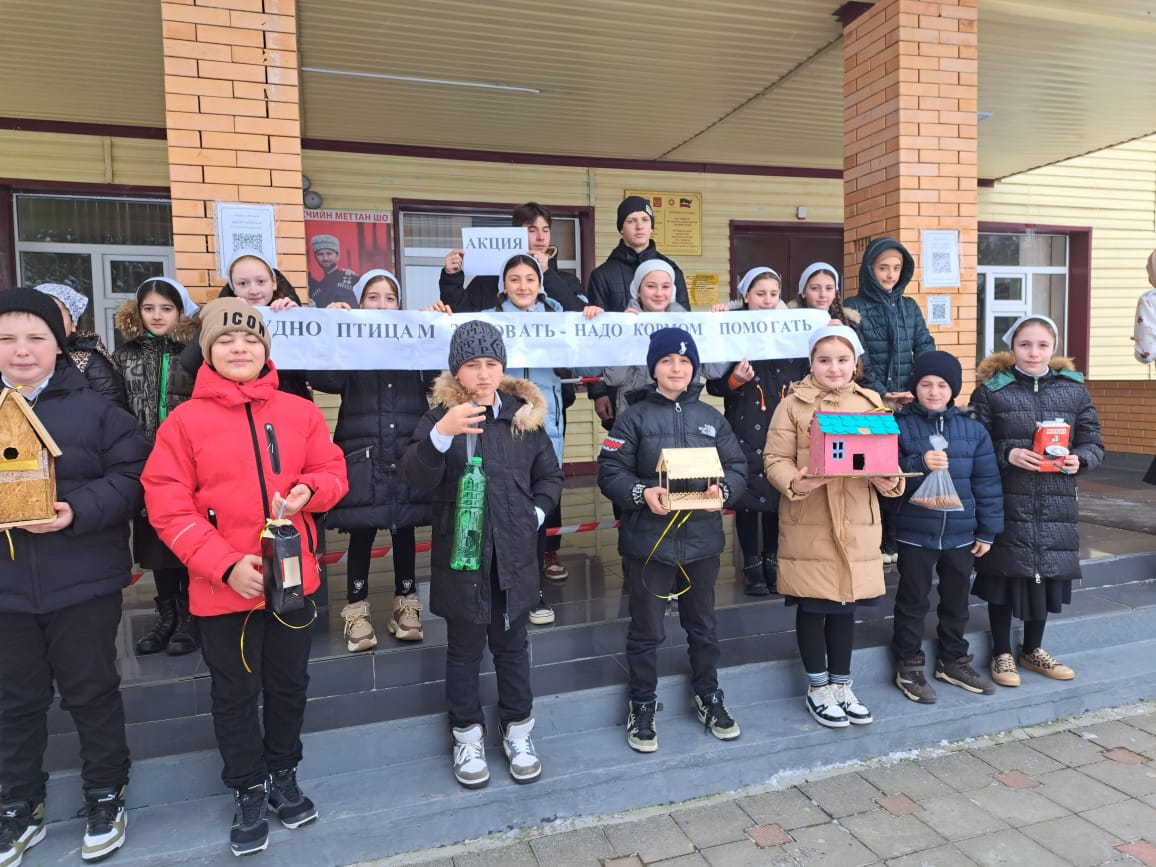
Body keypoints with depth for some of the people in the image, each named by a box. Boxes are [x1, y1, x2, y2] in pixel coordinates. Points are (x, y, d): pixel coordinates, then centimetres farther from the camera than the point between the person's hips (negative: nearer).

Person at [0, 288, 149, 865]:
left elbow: (131, 476, -8)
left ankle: (105, 797, 29)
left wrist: (78, 510, -23)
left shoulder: (94, 408, -3)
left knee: (91, 692, 10)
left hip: (83, 581, -3)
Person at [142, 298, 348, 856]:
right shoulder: (185, 420, -7)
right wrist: (225, 564, -19)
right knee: (236, 693, 14)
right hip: (224, 586, -2)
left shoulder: (300, 413, 0)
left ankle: (284, 776, 40)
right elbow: (167, 506, -11)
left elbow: (332, 472, 7)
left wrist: (309, 492, -17)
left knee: (289, 683, 18)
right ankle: (249, 792, 33)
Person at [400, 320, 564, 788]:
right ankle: (467, 734, 30)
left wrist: (536, 512, -3)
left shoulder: (524, 415, 3)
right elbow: (416, 477, -19)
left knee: (512, 645, 16)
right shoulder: (439, 417, -5)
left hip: (514, 555, 2)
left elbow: (550, 475, 12)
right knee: (464, 650, 12)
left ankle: (518, 730, 32)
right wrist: (441, 434, -34)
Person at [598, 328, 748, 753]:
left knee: (703, 625, 19)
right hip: (648, 540, -3)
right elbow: (610, 471, -8)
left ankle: (709, 698, 38)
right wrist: (642, 493, -26)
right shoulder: (634, 416, -3)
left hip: (702, 539, 4)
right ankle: (642, 706, 27)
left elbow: (737, 467, 4)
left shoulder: (711, 417, 8)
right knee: (646, 631, 8)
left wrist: (723, 491, -16)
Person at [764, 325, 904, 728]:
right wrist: (794, 483, -27)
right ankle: (818, 688, 26)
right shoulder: (793, 405, -4)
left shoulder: (871, 403, 8)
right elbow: (775, 459, -7)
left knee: (846, 605, 15)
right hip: (808, 525, -3)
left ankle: (841, 684, 33)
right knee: (812, 607, 8)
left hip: (856, 523, 4)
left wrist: (888, 480, -13)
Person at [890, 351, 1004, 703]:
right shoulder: (900, 426, -7)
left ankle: (953, 660, 35)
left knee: (956, 600, 17)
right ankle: (908, 665, 21)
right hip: (915, 534, -3)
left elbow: (987, 483, 4)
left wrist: (987, 531, 4)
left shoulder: (973, 430, 2)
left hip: (961, 534, 4)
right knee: (913, 601, 8)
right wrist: (919, 465, -30)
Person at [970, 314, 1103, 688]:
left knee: (1046, 574, 12)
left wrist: (1080, 459, -11)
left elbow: (1093, 443, 9)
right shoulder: (990, 391, -1)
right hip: (1006, 504, -3)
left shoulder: (1074, 390, 7)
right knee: (1004, 573, 5)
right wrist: (1007, 453, -20)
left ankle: (1032, 650, 33)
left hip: (1056, 506, 3)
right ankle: (1002, 653, 23)